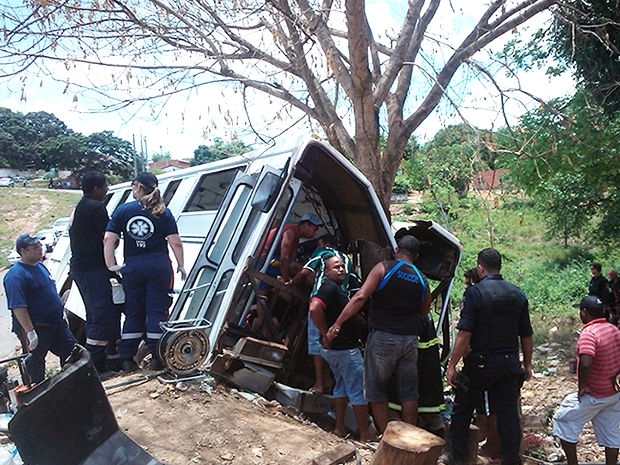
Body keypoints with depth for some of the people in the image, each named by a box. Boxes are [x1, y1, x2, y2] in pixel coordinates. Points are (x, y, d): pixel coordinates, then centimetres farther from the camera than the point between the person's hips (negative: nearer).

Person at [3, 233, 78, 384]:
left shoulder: (40, 266, 10)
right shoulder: (15, 276, -19)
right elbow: (18, 307, -25)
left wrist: (61, 311, 22)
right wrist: (30, 332, -28)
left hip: (57, 323, 9)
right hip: (35, 328, -9)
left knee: (72, 351, 13)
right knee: (34, 363, 4)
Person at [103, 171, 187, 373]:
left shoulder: (123, 210, 1)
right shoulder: (163, 212, -1)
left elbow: (108, 239, -5)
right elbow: (175, 243, -6)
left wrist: (111, 265, 0)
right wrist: (181, 266, 3)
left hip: (133, 267, 1)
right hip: (159, 266, -1)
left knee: (133, 312, 11)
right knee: (157, 311, 4)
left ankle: (127, 359, 15)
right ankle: (156, 358, 6)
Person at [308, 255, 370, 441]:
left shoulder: (336, 288, 13)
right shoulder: (330, 287, -18)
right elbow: (314, 308, -34)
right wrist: (326, 334, -25)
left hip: (335, 349, 10)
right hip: (345, 349, -10)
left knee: (342, 386, 19)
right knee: (359, 391, -2)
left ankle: (340, 428, 25)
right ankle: (365, 436, 7)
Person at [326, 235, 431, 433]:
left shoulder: (383, 268, -7)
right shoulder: (421, 279, 6)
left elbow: (361, 297, -16)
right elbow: (424, 312, 16)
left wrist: (337, 323, -16)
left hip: (382, 337, -4)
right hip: (410, 339, 4)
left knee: (376, 390, 9)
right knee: (408, 392, 15)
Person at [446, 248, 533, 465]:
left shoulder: (474, 292, -14)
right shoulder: (518, 294, 4)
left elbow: (464, 334, -18)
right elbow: (526, 335, 8)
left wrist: (452, 365, -12)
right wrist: (527, 364, 19)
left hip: (480, 363, -4)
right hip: (509, 364, 5)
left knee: (462, 410, 13)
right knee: (508, 414, 11)